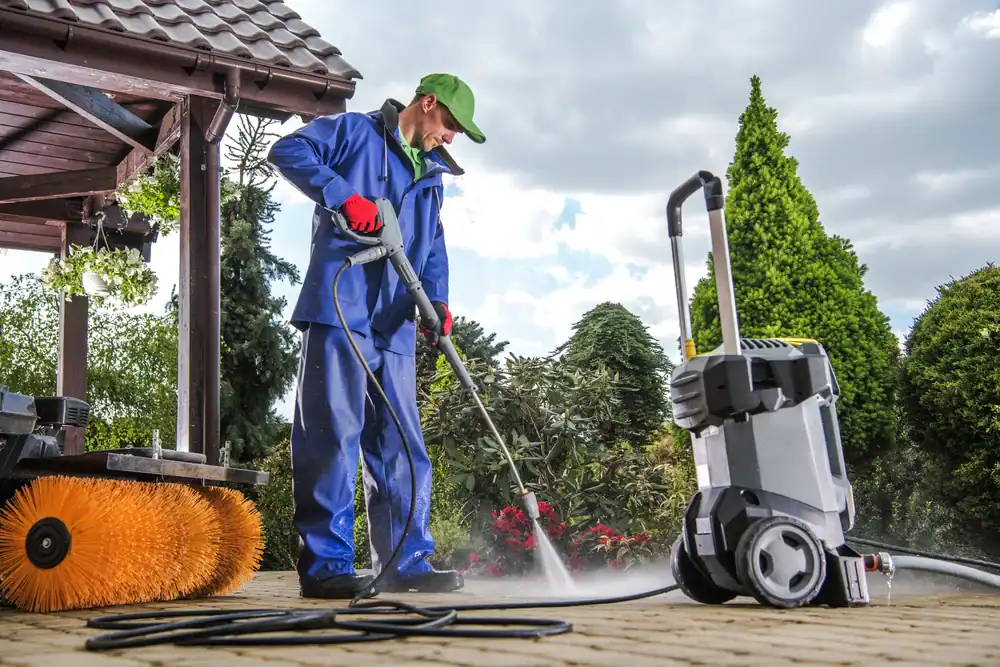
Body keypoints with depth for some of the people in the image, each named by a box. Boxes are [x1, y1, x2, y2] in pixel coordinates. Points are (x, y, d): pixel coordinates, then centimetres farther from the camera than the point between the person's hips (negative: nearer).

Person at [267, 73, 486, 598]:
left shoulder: (431, 176, 26)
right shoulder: (354, 131, 7)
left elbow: (432, 247, 18)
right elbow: (288, 150, -6)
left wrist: (436, 299, -1)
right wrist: (344, 195, -18)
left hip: (394, 325, 8)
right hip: (339, 310, -7)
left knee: (402, 445, 6)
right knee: (333, 433, -9)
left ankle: (408, 563, 12)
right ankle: (325, 565, -4)